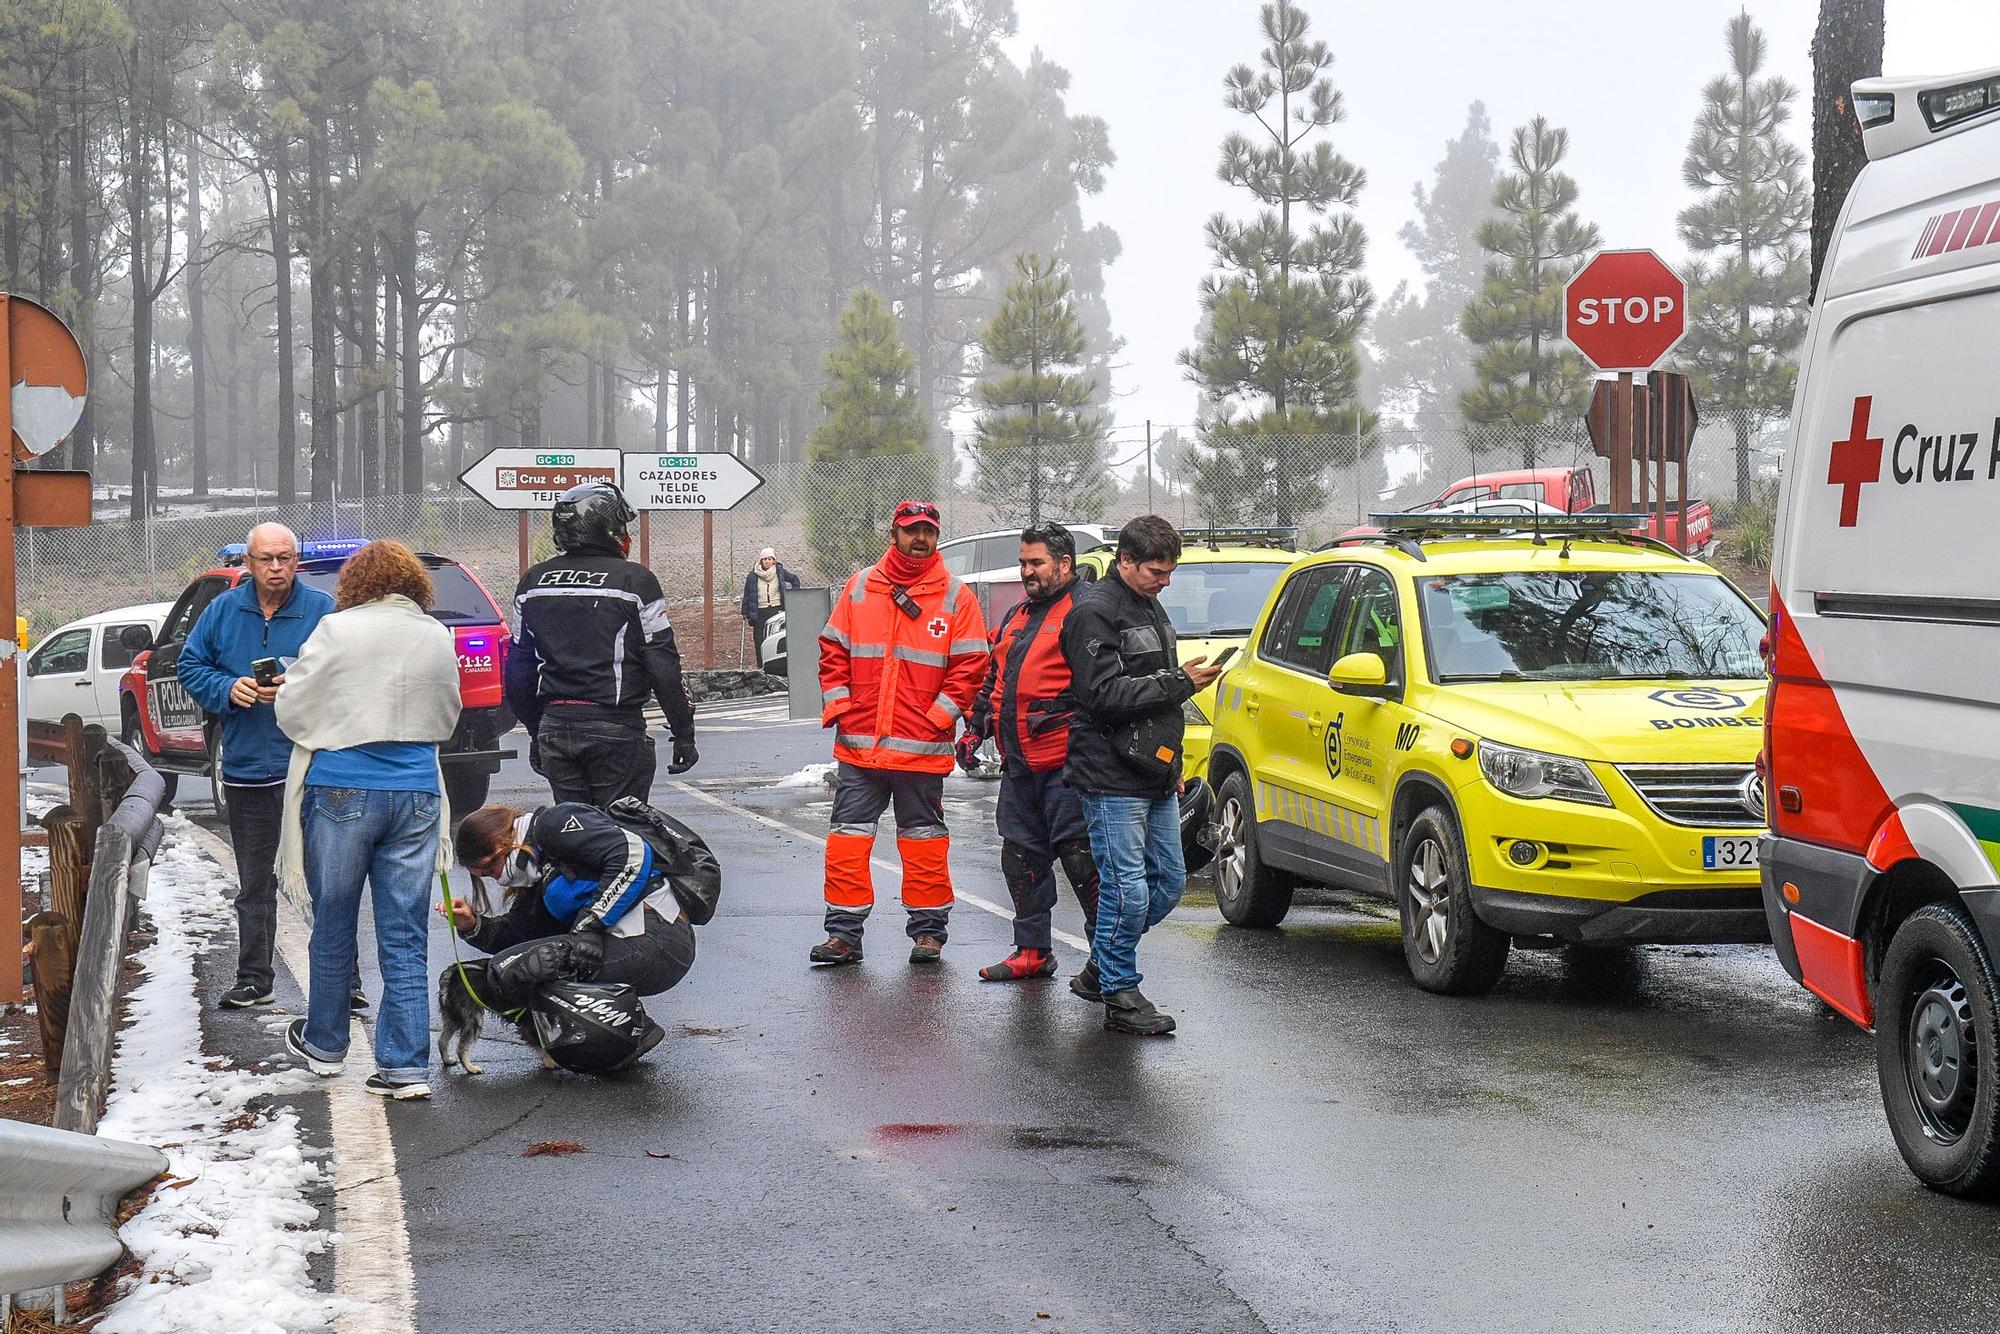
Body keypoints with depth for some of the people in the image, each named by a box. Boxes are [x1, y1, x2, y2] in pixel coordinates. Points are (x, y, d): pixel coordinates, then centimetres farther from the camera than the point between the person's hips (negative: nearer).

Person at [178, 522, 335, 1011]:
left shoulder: (323, 610, -3)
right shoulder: (223, 611, 7)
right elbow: (191, 667, 11)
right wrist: (228, 690, -8)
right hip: (246, 769, 4)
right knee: (254, 883, 13)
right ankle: (253, 979, 21)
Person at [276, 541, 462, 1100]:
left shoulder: (339, 630, -7)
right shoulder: (439, 638, 6)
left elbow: (292, 710, -1)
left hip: (342, 789, -3)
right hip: (416, 792, 3)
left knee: (333, 928, 13)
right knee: (405, 939, 4)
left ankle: (324, 1044, 28)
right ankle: (407, 1067, 0)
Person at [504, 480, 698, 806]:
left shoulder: (533, 582, 9)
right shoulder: (635, 581, -7)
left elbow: (519, 670, 13)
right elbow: (662, 665, -8)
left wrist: (536, 731, 23)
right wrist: (683, 733, -1)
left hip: (555, 727, 5)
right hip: (617, 729, -5)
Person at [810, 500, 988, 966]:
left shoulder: (955, 596, 1)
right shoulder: (860, 587, 8)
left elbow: (970, 665, -1)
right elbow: (833, 651, 11)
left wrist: (938, 717, -10)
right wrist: (837, 706, 0)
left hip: (922, 748, -2)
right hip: (858, 745, 2)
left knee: (924, 839, 6)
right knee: (848, 837, 2)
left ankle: (929, 930, 16)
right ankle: (844, 933, 8)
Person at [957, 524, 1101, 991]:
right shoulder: (1017, 616, 20)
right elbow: (993, 680, 29)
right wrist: (974, 729, 22)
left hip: (1065, 764, -9)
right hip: (1018, 764, 9)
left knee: (1080, 855, -9)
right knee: (1021, 855, 12)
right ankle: (1032, 950, 22)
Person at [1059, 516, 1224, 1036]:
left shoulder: (1150, 609, 19)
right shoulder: (1095, 612, -11)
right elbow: (1104, 695, -21)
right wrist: (1179, 683, -20)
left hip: (1155, 778, 9)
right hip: (1113, 779, -9)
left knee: (1168, 881, 11)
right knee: (1128, 889, -9)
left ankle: (1104, 963, 27)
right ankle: (1120, 995, 1)